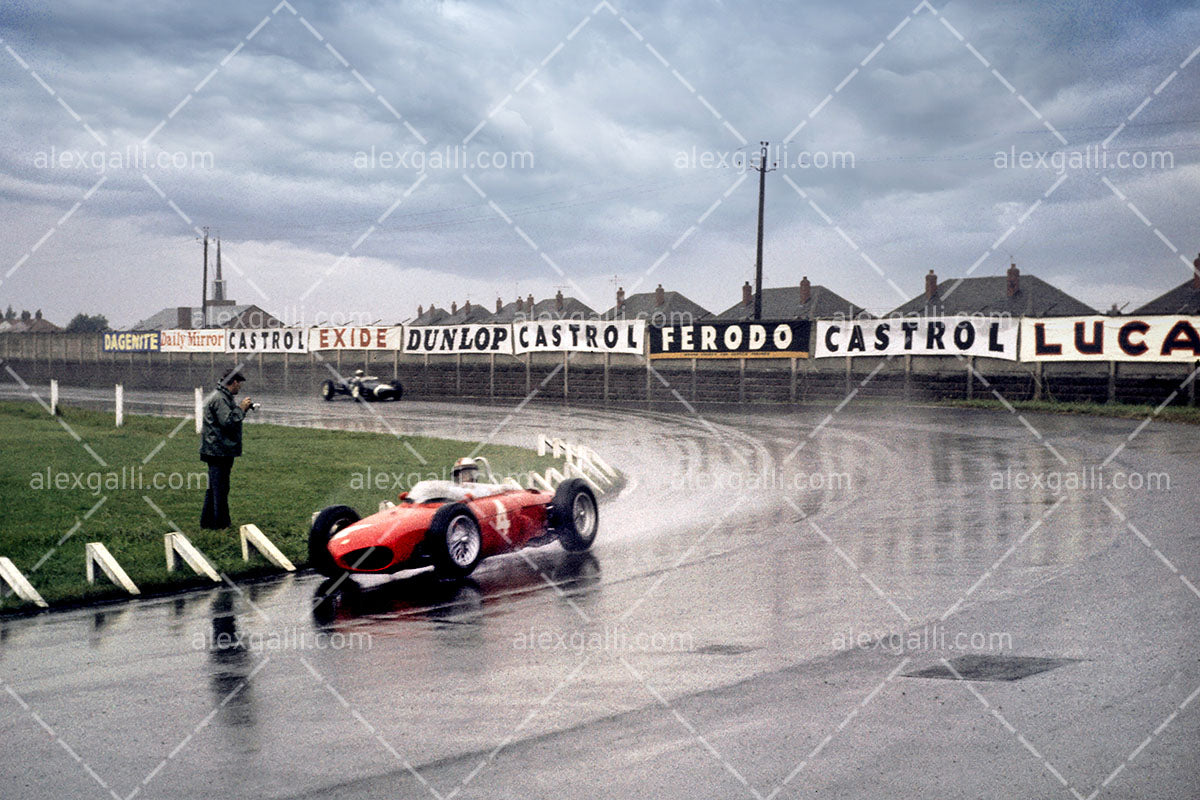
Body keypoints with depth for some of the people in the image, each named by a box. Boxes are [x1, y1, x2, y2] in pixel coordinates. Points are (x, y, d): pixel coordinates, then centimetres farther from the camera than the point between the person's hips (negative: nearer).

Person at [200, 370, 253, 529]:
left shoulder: (225, 398, 17)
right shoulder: (219, 399, -18)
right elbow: (228, 421, -25)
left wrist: (243, 408, 10)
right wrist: (241, 408, -15)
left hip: (221, 451, 11)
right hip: (218, 451, -11)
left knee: (215, 488, 16)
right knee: (220, 488, -4)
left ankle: (207, 521, 23)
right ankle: (221, 524, 1)